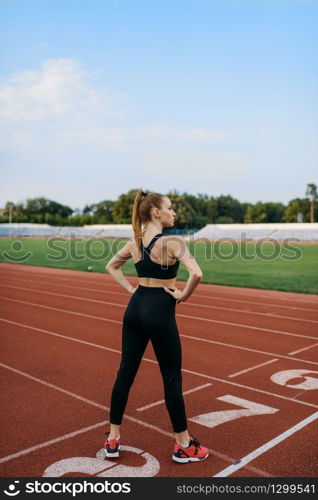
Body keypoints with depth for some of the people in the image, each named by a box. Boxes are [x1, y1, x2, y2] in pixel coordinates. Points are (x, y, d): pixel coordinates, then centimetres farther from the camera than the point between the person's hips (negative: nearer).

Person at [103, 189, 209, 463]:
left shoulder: (134, 242, 6)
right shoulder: (172, 242, -15)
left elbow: (111, 266, 20)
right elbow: (196, 273, -29)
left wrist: (131, 289, 13)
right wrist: (184, 295, -12)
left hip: (135, 307, 7)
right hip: (160, 311, -7)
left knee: (125, 373, 13)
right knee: (172, 378, 6)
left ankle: (113, 439, 26)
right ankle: (184, 445, 22)